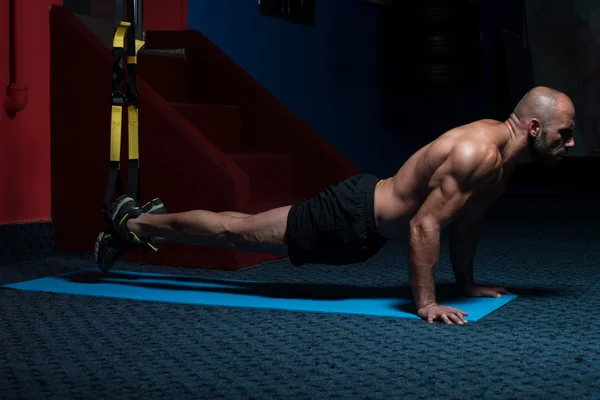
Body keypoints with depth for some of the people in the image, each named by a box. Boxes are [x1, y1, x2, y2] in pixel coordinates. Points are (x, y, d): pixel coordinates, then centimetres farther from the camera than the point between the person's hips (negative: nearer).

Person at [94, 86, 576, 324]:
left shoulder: (501, 144, 2)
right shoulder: (477, 153, -29)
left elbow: (468, 218, 15)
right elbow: (425, 226, -31)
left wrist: (467, 281, 18)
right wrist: (426, 303, -26)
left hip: (369, 215, 8)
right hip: (350, 218, -8)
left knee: (244, 231, 19)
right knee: (235, 232, 5)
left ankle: (144, 217, 34)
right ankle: (133, 224, 21)